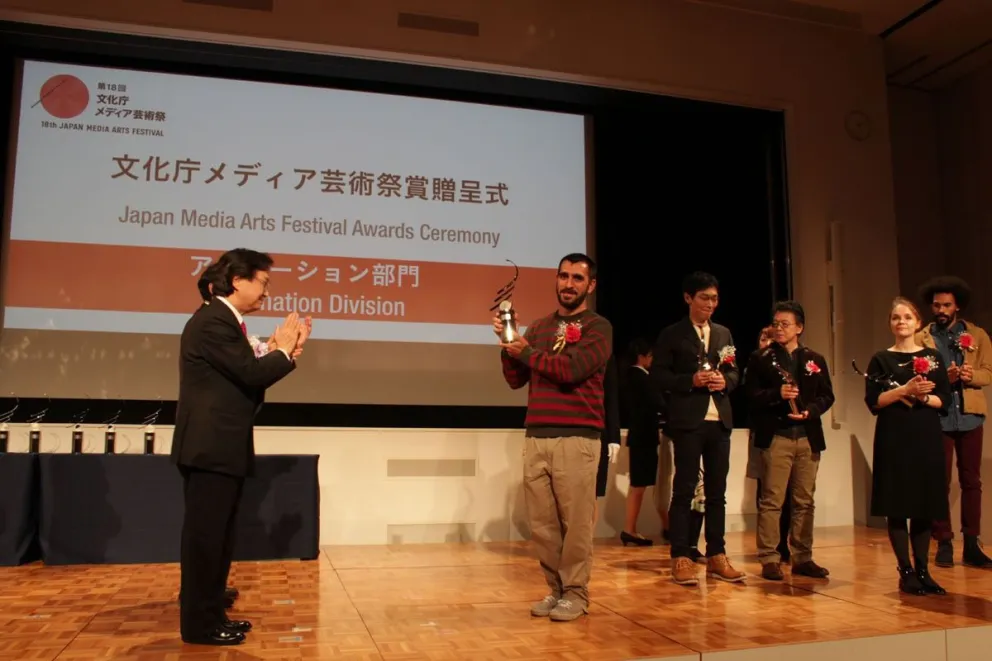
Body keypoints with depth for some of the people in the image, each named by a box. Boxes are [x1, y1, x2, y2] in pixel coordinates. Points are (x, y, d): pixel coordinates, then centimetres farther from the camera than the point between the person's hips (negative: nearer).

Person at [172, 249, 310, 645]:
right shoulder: (213, 321, -16)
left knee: (217, 537, 16)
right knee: (205, 536, -2)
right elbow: (251, 374, -20)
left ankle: (210, 616, 26)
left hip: (221, 448, 11)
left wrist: (282, 351, 6)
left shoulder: (225, 322, 17)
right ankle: (199, 625, 9)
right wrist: (284, 350, -4)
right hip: (210, 448, -11)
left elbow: (245, 379, 15)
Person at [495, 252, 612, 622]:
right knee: (541, 522, 5)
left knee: (575, 522, -1)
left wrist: (526, 351, -2)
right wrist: (507, 343, 0)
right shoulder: (539, 327, 17)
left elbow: (570, 370, -14)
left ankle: (575, 594, 11)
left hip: (576, 438, -5)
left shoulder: (597, 327, 1)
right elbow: (516, 380, 15)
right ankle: (555, 589, 19)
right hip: (536, 437, 5)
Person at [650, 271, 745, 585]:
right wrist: (691, 380, -17)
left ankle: (717, 556, 17)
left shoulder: (724, 334, 15)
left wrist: (725, 381, -6)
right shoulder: (671, 335, 0)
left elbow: (735, 372, 16)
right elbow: (658, 376, -5)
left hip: (719, 420, 5)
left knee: (717, 492, 9)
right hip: (688, 421, -5)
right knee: (684, 490, -1)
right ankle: (681, 558, 5)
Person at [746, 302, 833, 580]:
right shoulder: (761, 358, 3)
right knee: (771, 501, -2)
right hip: (775, 437, -3)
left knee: (804, 501, 10)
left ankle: (802, 558, 19)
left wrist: (810, 411, -10)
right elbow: (751, 395, -4)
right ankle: (769, 559, 3)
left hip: (808, 437, 4)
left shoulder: (815, 359, 12)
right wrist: (777, 394, -19)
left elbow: (827, 395, 8)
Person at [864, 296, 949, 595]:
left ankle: (922, 570, 15)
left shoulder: (932, 357, 9)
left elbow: (945, 399, 4)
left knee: (925, 506, 5)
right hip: (894, 439, -2)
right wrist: (904, 390, -17)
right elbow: (873, 402, -4)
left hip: (927, 439, 2)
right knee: (897, 506, -1)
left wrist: (922, 397, -14)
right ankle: (906, 572, 7)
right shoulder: (881, 359, 4)